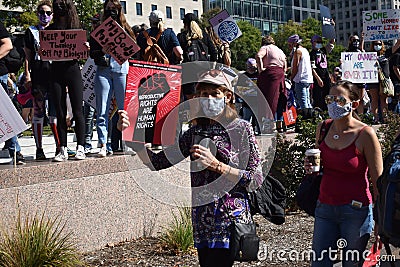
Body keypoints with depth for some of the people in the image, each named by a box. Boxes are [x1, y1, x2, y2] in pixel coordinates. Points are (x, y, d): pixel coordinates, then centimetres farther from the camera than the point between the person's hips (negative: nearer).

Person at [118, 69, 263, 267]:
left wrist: (216, 165, -16)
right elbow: (158, 163, 3)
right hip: (202, 224, 5)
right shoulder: (196, 132, 10)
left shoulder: (241, 128, -3)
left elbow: (257, 179, -8)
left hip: (230, 221, -5)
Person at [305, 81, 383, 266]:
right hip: (324, 208, 5)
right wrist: (311, 166, -3)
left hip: (355, 211, -4)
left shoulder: (365, 134, -12)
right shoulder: (322, 128, 3)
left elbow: (377, 181, -8)